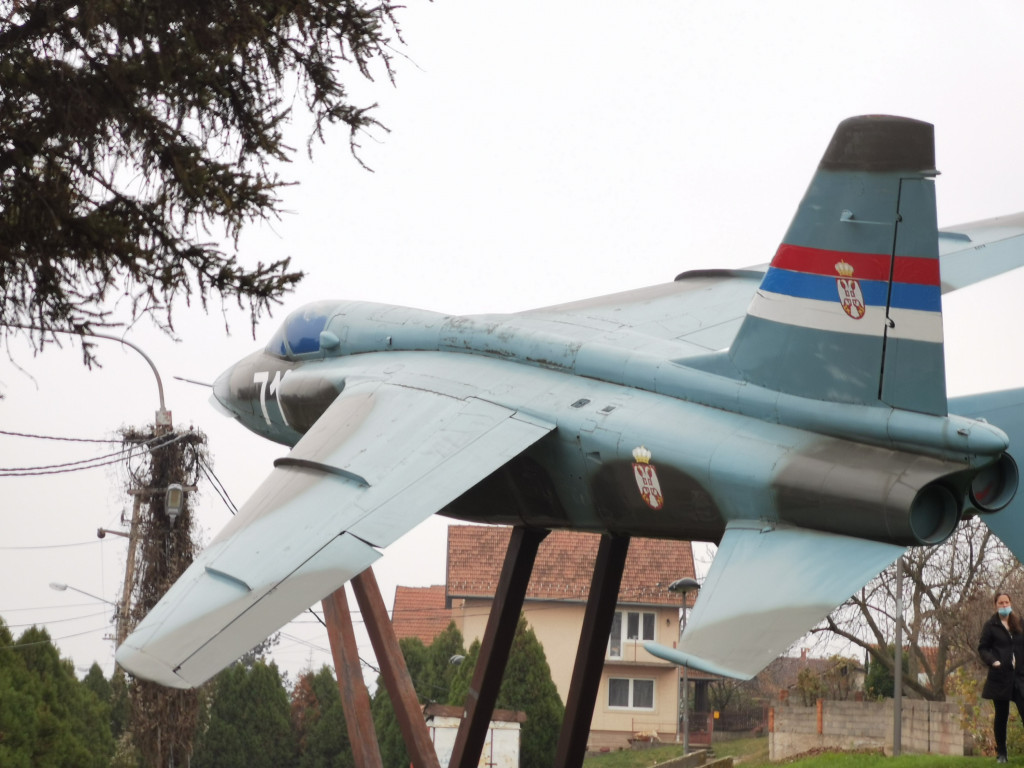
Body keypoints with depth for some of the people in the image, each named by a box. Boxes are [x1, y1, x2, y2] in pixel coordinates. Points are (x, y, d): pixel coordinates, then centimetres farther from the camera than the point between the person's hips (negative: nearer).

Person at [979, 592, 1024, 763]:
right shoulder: (991, 626, 2)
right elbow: (982, 648, 1)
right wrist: (992, 661, -17)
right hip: (1000, 677, -2)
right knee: (1001, 715, 6)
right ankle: (1001, 753, 16)